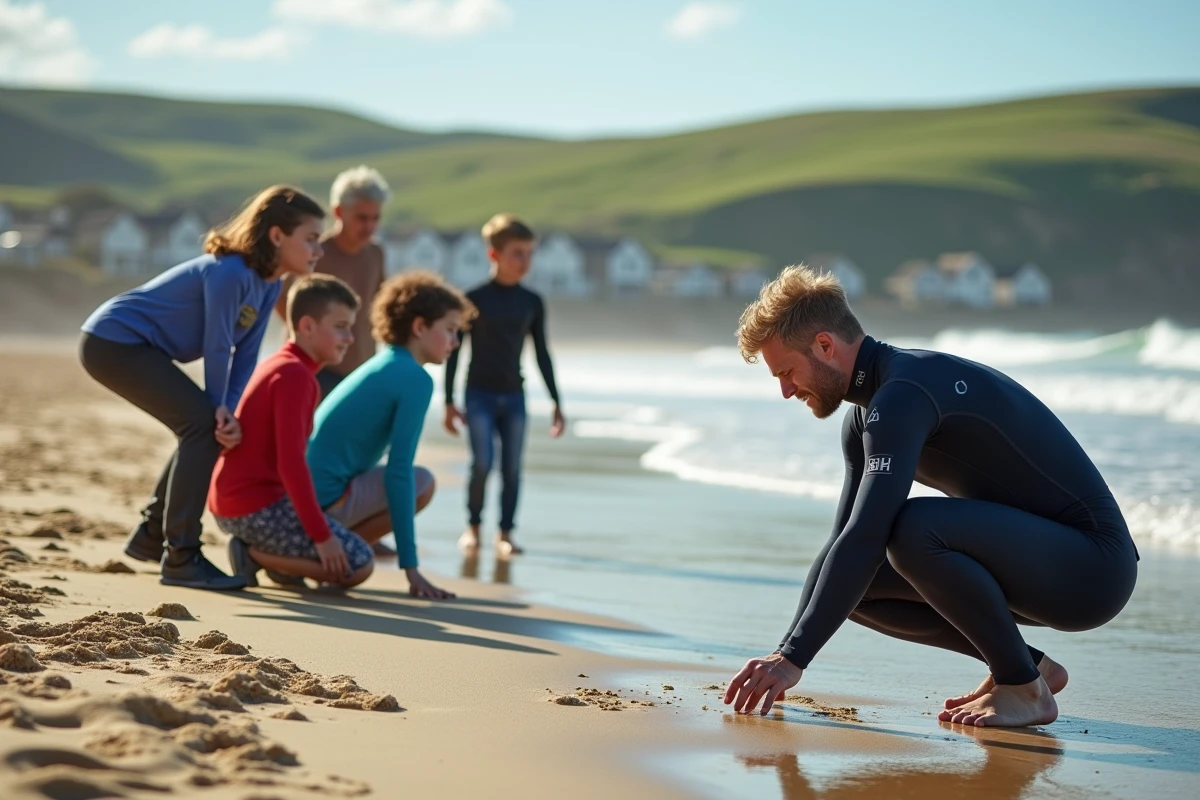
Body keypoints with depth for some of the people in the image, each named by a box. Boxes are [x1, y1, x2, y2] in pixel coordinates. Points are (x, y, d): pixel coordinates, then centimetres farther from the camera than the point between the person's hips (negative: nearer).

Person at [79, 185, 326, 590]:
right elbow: (218, 348, -21)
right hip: (113, 341, -10)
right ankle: (181, 558, -12)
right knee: (203, 424, -17)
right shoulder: (230, 273, -25)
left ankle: (151, 536, 29)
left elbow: (245, 354, 3)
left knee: (204, 427, 15)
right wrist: (220, 409, -9)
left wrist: (228, 411, -11)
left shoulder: (268, 285, 4)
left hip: (128, 345, 10)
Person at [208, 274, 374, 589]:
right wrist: (321, 535, -21)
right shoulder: (295, 375, -15)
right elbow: (290, 461, -23)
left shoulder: (276, 365, 15)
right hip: (255, 507, -10)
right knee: (357, 564, -12)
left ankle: (267, 555, 7)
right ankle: (256, 554, -7)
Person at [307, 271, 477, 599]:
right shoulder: (415, 379, -9)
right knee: (422, 483, 2)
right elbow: (398, 472, -15)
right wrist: (410, 566, -15)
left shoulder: (379, 366, 19)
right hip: (324, 498, -9)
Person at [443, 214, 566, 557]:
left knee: (512, 467, 0)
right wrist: (449, 402, -4)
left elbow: (542, 354, 10)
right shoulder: (474, 299, -6)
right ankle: (473, 526, 6)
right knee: (482, 462, -12)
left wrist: (557, 403, 9)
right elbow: (454, 351, -2)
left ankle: (505, 533, 7)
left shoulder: (532, 303, 4)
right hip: (479, 394, -3)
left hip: (514, 396, 3)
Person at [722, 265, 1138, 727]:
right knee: (851, 581, 4)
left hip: (1091, 567, -10)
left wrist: (794, 657, -27)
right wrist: (784, 653, 8)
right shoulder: (867, 416, 11)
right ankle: (1024, 664, 10)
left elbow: (865, 538, -29)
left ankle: (1025, 689, -13)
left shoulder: (902, 395, -21)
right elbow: (844, 540, 15)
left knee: (914, 528, -32)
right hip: (1044, 565, 10)